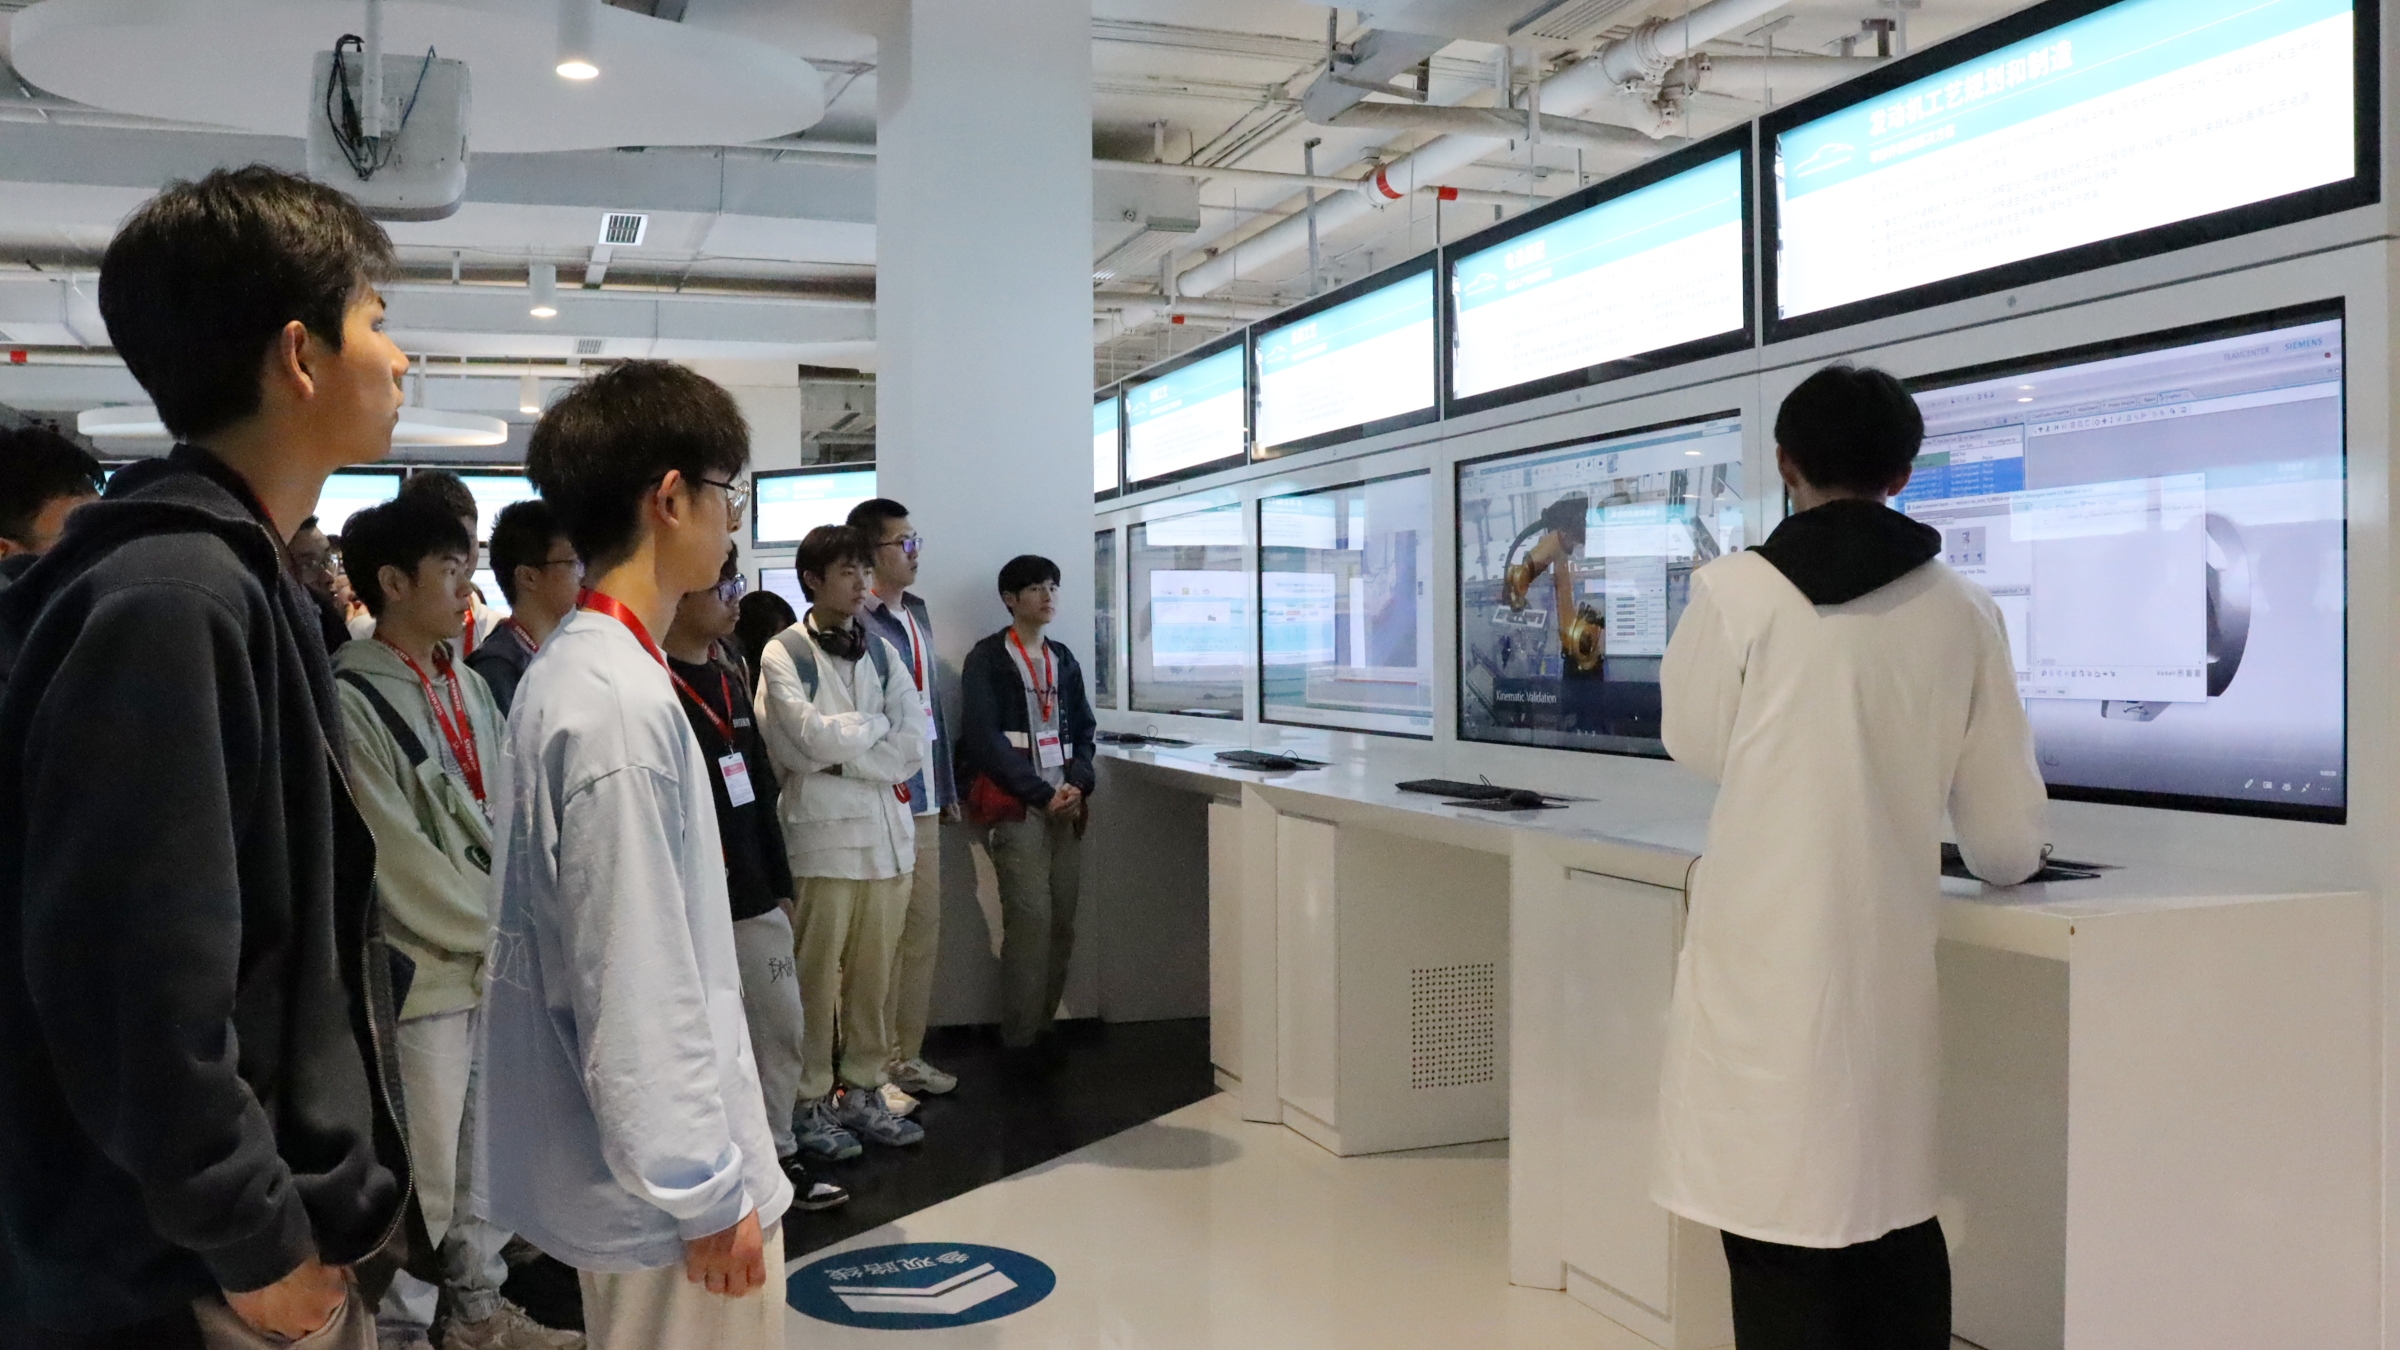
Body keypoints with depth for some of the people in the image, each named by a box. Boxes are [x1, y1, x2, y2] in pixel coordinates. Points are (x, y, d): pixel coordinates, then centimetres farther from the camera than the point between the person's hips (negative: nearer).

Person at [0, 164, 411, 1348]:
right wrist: (256, 1242, -17)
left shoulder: (239, 579, 9)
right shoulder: (168, 601, -22)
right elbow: (138, 989, -27)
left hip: (296, 1217, 9)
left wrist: (307, 1208, 16)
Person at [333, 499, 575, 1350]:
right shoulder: (353, 698, -14)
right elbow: (396, 855, -16)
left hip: (499, 954, 8)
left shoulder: (465, 683, 11)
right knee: (424, 1163, -1)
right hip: (424, 961, -7)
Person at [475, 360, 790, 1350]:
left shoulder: (573, 671, 7)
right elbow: (639, 988, -24)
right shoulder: (621, 703, -23)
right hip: (665, 1172, -10)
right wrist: (709, 1189, -17)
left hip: (616, 1153, 10)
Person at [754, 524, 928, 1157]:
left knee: (874, 975, 11)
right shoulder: (784, 656, -3)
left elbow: (913, 749, 2)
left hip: (888, 832, 5)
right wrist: (877, 725, -2)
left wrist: (840, 756, -9)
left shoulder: (882, 653, 11)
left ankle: (862, 1091, 22)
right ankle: (812, 1101, 13)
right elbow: (810, 736, -16)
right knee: (817, 978, 2)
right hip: (822, 835, -5)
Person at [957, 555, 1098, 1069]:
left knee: (1063, 920, 1)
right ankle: (1020, 1040, -4)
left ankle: (1044, 1024, 12)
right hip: (1013, 805, -5)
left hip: (1064, 805, 6)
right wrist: (1041, 793, -12)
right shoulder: (987, 659, 0)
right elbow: (983, 736, -8)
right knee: (1030, 917, -12)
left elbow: (1085, 729, 18)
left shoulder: (1062, 659, 18)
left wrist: (1079, 783, -2)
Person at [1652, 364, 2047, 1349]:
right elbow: (2004, 833, 7)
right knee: (1894, 1206, 19)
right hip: (1891, 953, 3)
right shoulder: (1962, 611, 1)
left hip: (1766, 954, -3)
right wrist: (2003, 859, 29)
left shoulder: (1738, 588, -8)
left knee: (1779, 1208, 6)